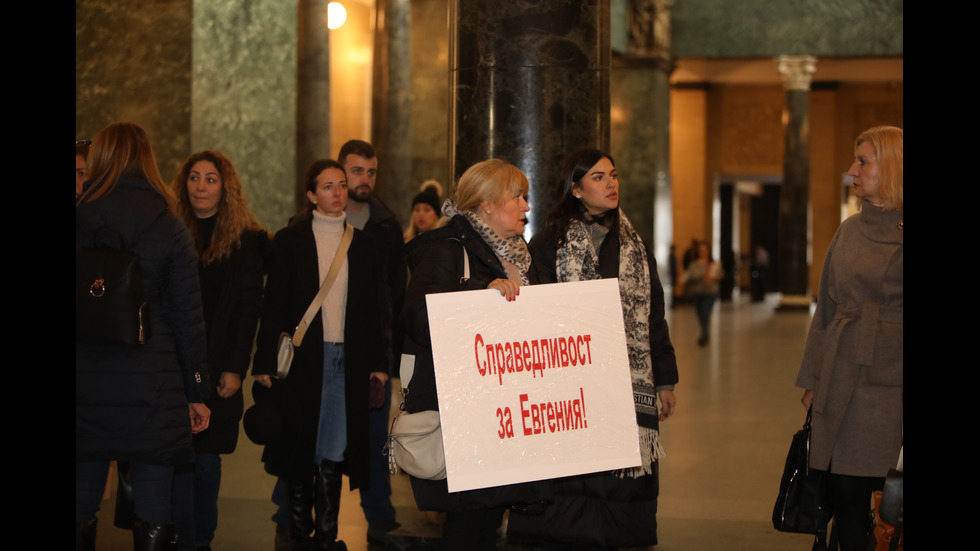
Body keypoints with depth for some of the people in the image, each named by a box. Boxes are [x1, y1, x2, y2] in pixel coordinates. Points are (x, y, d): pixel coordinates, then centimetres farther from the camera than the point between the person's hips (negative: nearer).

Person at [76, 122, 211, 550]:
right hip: (152, 382, -1)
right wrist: (197, 392, 5)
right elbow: (187, 318, -1)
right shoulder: (170, 229, -1)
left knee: (81, 509, 10)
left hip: (85, 383, 2)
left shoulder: (79, 222, 1)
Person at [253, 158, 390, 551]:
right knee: (300, 447, 1)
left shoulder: (363, 243, 12)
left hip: (348, 359, 2)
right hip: (302, 356, -2)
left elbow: (375, 308, 12)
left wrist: (378, 361, 5)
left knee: (334, 448, -2)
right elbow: (274, 305, 1)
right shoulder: (290, 240, 4)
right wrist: (265, 363, -5)